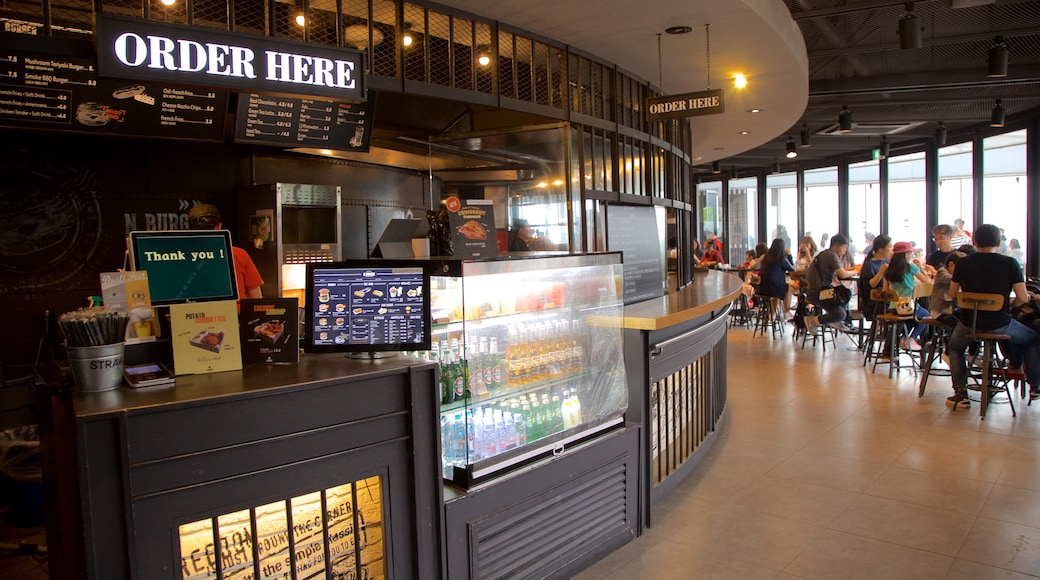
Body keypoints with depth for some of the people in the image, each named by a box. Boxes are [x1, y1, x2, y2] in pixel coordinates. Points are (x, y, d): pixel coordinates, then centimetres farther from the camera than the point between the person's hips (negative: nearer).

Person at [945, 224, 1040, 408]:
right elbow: (1023, 298, -10)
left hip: (969, 323, 1)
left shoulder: (963, 263, -3)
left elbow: (952, 294, 7)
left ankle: (960, 393, 21)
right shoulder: (1010, 263, -7)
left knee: (955, 348, 32)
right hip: (1000, 324, -1)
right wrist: (1009, 304, 11)